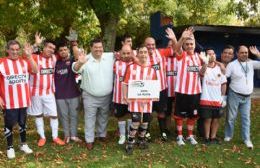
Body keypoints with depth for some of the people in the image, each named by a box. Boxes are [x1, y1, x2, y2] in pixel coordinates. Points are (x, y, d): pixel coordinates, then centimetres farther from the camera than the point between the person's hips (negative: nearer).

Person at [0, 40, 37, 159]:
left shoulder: (24, 61, 4)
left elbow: (35, 71, -11)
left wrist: (29, 56, -18)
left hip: (23, 100, 4)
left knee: (22, 123, 17)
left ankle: (23, 144, 33)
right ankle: (10, 147, 23)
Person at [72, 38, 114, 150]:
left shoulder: (110, 57, -3)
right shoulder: (86, 60, -13)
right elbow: (75, 69, -27)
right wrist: (79, 63, -50)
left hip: (106, 96, 3)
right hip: (90, 97, -3)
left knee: (103, 117, 21)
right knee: (90, 118, 6)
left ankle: (102, 134, 41)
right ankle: (89, 140, 18)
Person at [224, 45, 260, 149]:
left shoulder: (251, 63, 4)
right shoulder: (232, 64, -8)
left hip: (247, 97, 4)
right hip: (234, 95, -4)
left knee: (246, 118, 7)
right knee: (231, 117, 6)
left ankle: (247, 139, 13)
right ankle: (228, 136, 22)